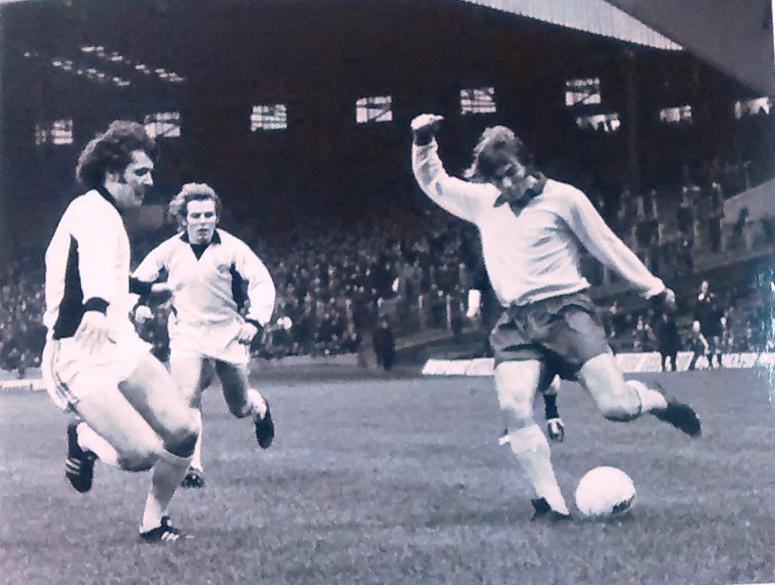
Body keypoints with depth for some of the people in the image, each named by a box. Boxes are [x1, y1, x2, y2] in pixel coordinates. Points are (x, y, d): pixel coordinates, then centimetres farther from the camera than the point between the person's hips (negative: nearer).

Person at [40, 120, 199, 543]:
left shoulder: (103, 214, 18)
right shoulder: (92, 211, -14)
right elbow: (95, 261, -36)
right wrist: (97, 305, -52)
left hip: (118, 345, 9)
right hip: (79, 360, -9)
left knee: (183, 432, -5)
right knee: (142, 454, -22)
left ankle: (153, 523, 15)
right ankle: (83, 439, 11)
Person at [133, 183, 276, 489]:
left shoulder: (231, 248, -8)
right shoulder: (168, 251, -2)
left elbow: (263, 283, -9)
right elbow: (138, 284, 10)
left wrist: (255, 321, -22)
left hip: (228, 335, 0)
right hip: (187, 335, 0)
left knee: (240, 407, 12)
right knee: (187, 400, -21)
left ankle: (260, 408, 49)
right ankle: (192, 467, -15)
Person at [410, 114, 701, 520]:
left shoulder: (563, 198, 3)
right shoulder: (483, 202, 15)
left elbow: (608, 246, 9)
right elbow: (433, 182, 27)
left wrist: (653, 287, 11)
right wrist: (423, 143, 10)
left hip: (565, 310, -3)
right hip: (516, 321, 3)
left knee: (616, 406, -15)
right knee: (513, 407, -23)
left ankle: (656, 402, 21)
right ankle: (551, 504, -18)